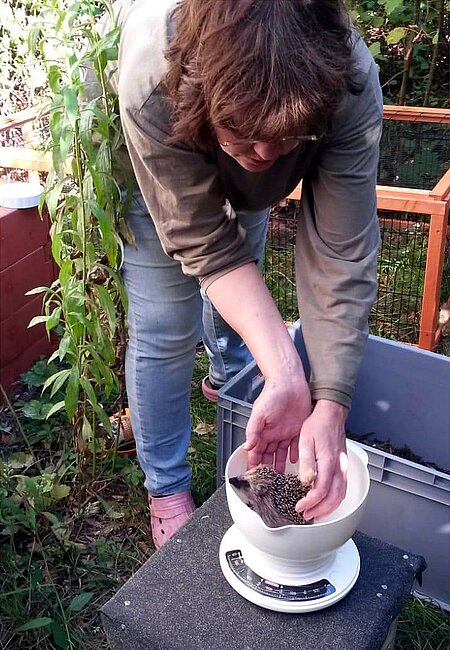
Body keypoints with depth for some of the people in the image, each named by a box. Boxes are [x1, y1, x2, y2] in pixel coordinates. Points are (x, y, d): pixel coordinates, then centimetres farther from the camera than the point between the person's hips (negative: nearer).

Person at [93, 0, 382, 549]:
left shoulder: (352, 87, -40)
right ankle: (166, 487, 18)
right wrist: (284, 375, -44)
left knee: (235, 289, 21)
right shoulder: (151, 84, -44)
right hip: (152, 160, -2)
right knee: (164, 328, -5)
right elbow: (206, 244, -36)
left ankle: (228, 378, 55)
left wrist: (330, 410, -43)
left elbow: (342, 257, -37)